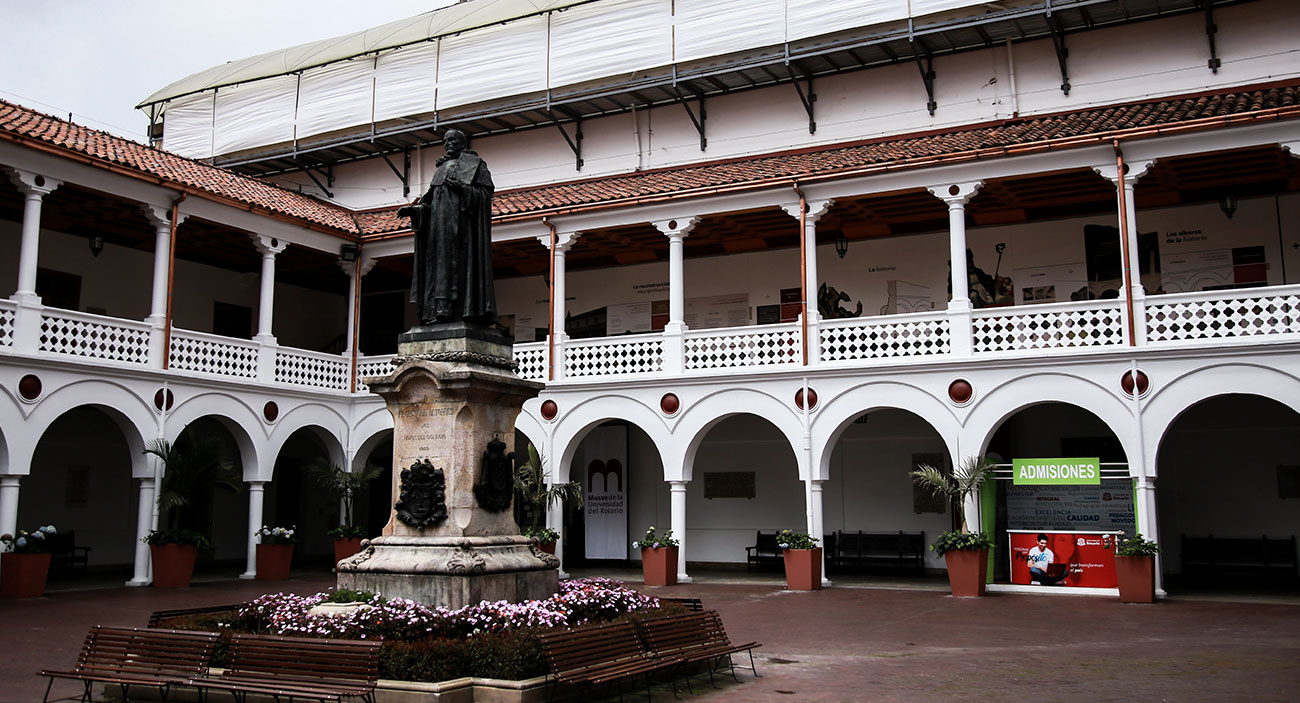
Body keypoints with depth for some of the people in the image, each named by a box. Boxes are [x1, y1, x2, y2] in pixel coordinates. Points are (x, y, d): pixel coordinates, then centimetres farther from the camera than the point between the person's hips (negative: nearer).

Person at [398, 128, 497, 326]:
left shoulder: (475, 164, 7)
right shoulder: (442, 168, 24)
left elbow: (486, 193, -5)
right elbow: (431, 202, 19)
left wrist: (462, 188, -20)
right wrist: (413, 209, 2)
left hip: (461, 219, -6)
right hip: (441, 222, 7)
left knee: (459, 260, -15)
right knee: (441, 263, -2)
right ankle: (441, 311, -7)